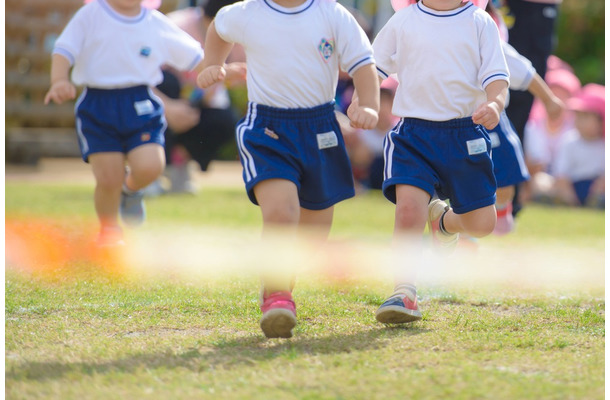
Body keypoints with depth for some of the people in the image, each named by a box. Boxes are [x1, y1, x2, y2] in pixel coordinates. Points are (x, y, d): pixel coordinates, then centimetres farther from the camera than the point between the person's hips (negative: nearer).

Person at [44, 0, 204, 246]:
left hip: (141, 107, 1)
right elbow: (63, 52, -4)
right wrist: (59, 82, -22)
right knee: (108, 179, -9)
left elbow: (195, 58, 16)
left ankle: (130, 189, 18)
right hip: (97, 108, -1)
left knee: (149, 167, -20)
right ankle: (108, 230, 20)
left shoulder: (157, 24, 9)